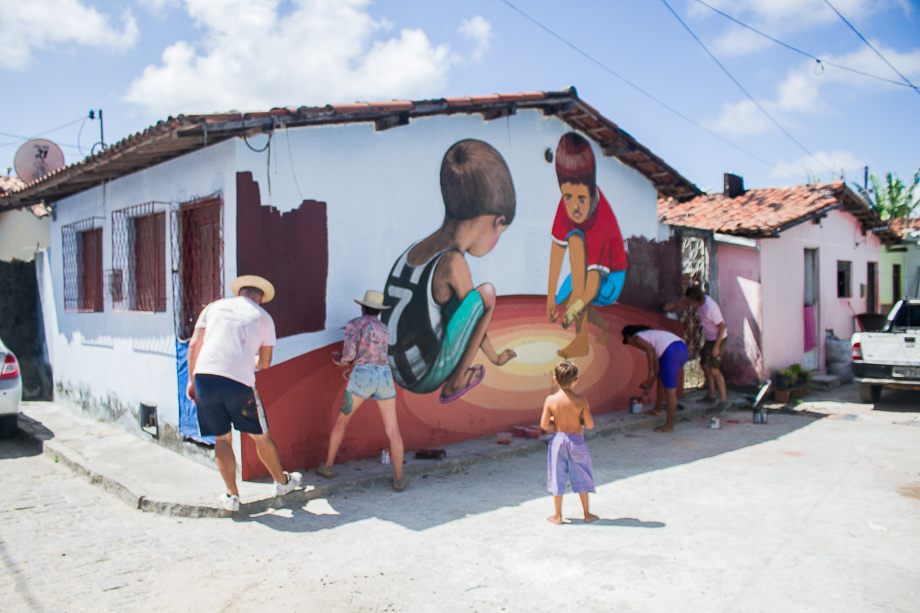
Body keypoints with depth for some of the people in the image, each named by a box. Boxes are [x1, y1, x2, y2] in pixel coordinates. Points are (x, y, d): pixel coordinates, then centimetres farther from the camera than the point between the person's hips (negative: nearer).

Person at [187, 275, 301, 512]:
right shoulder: (263, 317, 13)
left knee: (222, 438, 15)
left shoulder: (215, 306, 17)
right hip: (239, 381, -2)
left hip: (205, 375, 2)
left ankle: (231, 495, 15)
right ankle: (282, 481, 33)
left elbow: (194, 345, 11)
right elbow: (265, 362, 16)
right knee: (260, 435, 14)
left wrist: (192, 380, 17)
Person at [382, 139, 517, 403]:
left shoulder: (415, 250, 6)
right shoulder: (452, 263, -20)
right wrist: (494, 357, 17)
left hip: (402, 374, 8)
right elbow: (477, 309, -4)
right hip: (429, 376, -8)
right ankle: (456, 382, -1)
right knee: (486, 290, -8)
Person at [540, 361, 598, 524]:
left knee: (557, 477, 11)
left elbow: (544, 425, -10)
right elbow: (590, 425, -11)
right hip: (577, 441, 0)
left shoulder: (550, 400, -11)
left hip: (558, 439, 1)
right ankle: (587, 514, 24)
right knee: (581, 478, 14)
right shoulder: (581, 400, -13)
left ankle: (558, 515, 19)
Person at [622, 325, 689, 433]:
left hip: (671, 352, -9)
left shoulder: (636, 338, 10)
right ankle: (657, 409, 40)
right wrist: (650, 383, 46)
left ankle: (669, 425, 4)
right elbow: (656, 361, 40)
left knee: (669, 389, -3)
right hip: (683, 348, 10)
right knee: (662, 378, 28)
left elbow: (650, 349, -12)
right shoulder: (649, 334, 35)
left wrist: (651, 371, -5)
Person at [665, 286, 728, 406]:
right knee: (705, 365, 14)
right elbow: (686, 304, 15)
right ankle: (711, 395, 24)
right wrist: (674, 305, -4)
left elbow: (722, 327, -23)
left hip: (718, 339, -9)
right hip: (709, 339, 9)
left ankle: (723, 399, -2)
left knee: (714, 369, -11)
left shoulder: (711, 308, -29)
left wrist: (717, 346, -23)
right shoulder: (699, 301, -5)